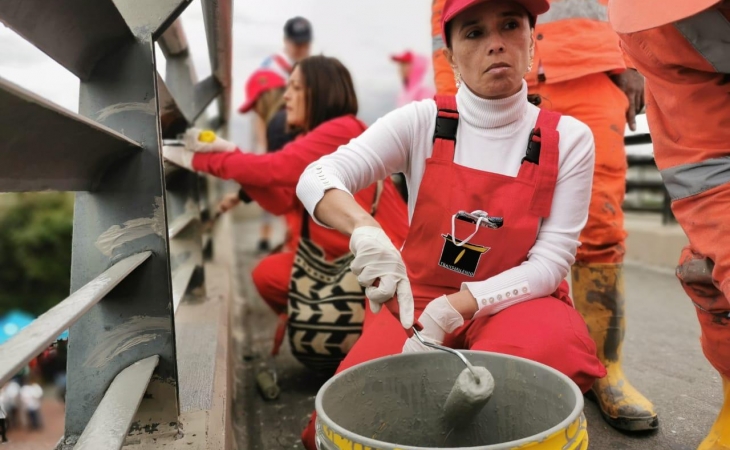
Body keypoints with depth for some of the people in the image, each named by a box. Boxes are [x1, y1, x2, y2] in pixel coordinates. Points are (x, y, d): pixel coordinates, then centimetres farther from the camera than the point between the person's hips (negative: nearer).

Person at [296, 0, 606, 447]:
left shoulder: (569, 138, -7)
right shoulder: (422, 121, -7)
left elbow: (550, 262, -11)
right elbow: (317, 176, -17)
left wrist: (453, 308, -26)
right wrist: (367, 232, -39)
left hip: (514, 301, 1)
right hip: (418, 296, 0)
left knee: (550, 346, -35)